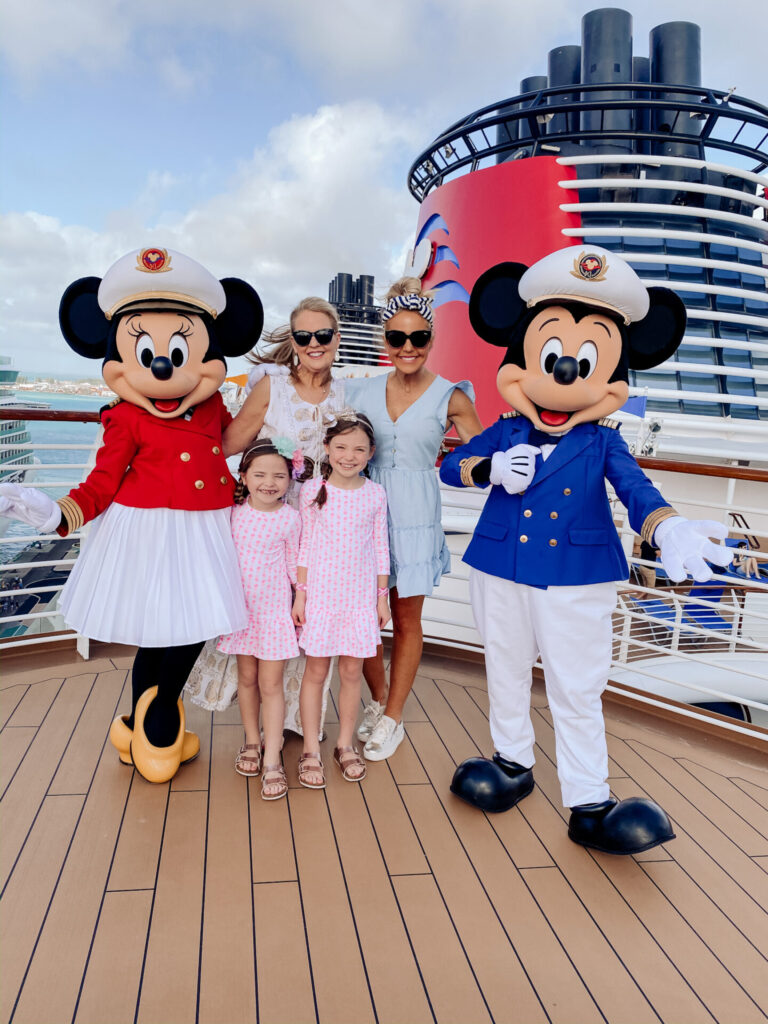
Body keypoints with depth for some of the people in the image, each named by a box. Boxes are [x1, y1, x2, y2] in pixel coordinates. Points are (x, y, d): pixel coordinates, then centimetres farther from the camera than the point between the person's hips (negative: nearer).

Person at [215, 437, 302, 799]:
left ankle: (272, 760, 9)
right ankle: (252, 742, 34)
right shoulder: (233, 511, -3)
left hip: (274, 608, -3)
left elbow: (295, 563, 0)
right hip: (241, 606, 3)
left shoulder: (290, 517, -9)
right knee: (247, 677, 15)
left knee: (271, 684, 1)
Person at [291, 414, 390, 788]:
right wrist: (300, 594, -2)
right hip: (320, 592, -1)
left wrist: (382, 596, 6)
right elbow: (305, 546, -1)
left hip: (360, 595, 1)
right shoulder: (312, 490, -4)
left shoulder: (375, 494, 0)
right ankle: (310, 751, 20)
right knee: (316, 671, 6)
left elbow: (380, 547, 5)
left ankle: (345, 745, 27)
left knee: (352, 672, 9)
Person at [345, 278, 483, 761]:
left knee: (406, 620, 10)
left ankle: (392, 718, 27)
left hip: (414, 516, -2)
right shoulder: (364, 391, 3)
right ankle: (378, 701, 34)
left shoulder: (450, 397, -4)